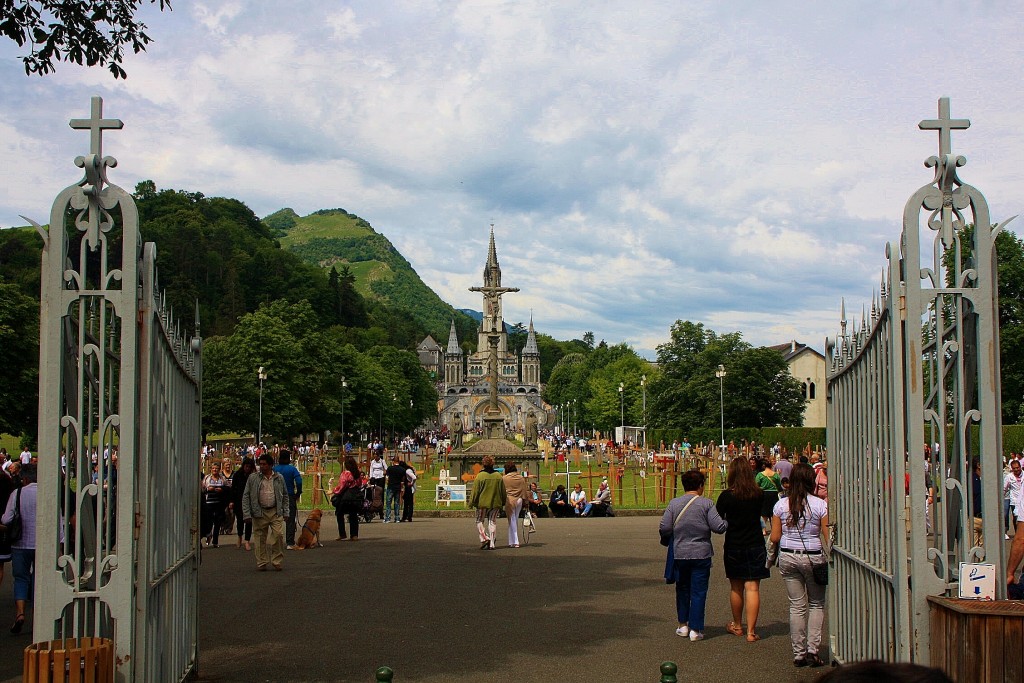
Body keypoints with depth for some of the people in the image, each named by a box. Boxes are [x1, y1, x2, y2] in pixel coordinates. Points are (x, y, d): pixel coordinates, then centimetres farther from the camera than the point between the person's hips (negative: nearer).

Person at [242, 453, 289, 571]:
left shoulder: (279, 478, 8)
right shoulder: (253, 478, 3)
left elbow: (285, 496, 15)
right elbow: (246, 497, 3)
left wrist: (286, 512, 8)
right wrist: (246, 514, -4)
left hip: (276, 512, 1)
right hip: (259, 513, 0)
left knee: (279, 535, -11)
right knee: (260, 539, 2)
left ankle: (277, 561, 2)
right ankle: (261, 563, 12)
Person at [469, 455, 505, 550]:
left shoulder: (480, 476, -10)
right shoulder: (498, 476, 3)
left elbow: (475, 492, -8)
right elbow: (503, 492, 10)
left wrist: (471, 503, 1)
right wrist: (502, 503, 22)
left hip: (482, 503, -3)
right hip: (496, 503, 3)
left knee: (480, 521, 9)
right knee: (492, 522, 10)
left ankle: (484, 538, -11)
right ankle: (491, 544, 6)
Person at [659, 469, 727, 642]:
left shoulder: (674, 503, -2)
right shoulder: (706, 503, -8)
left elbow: (664, 529, -4)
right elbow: (718, 527, -14)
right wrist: (727, 522, 7)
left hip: (679, 554, 2)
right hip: (701, 554, -2)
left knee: (682, 589, 18)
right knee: (698, 592, 4)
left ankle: (683, 625, 23)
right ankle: (695, 629, 5)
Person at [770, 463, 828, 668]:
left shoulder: (781, 505, -1)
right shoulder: (820, 504, -8)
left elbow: (775, 538, 2)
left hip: (788, 557, 2)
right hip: (813, 558, -2)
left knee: (796, 605, 8)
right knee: (816, 604, 12)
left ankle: (798, 653, 10)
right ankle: (812, 649, 3)